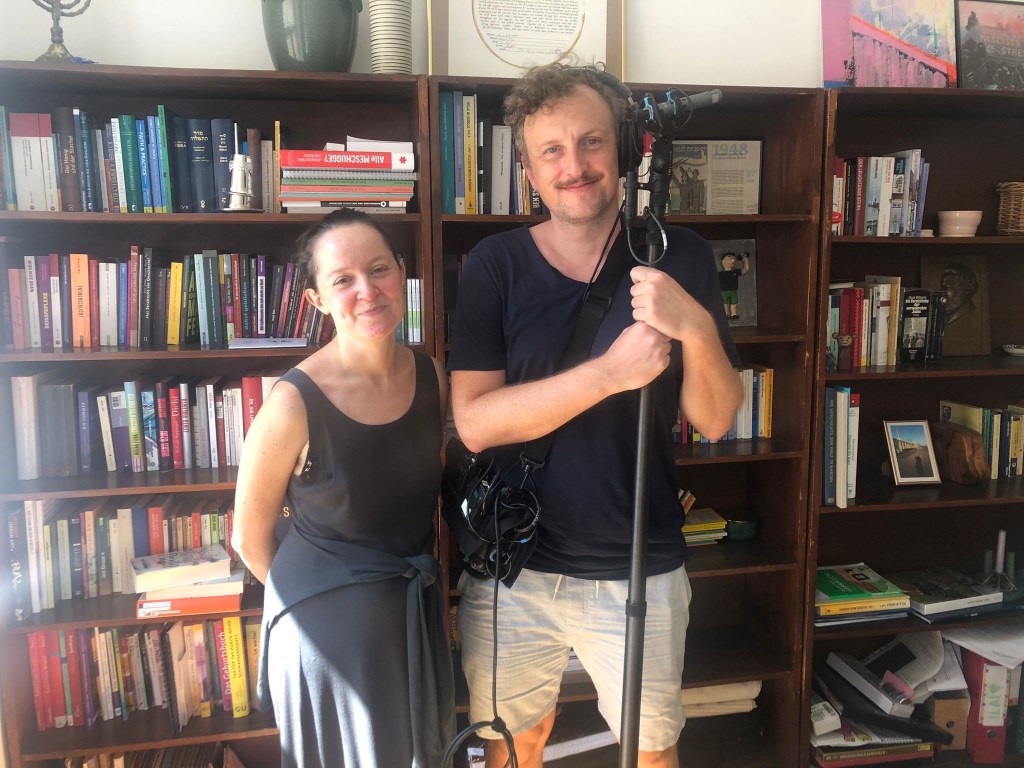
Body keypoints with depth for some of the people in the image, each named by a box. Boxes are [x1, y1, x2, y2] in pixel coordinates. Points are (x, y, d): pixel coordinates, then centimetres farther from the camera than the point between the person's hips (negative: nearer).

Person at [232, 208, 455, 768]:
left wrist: (419, 577, 9)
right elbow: (250, 538, -9)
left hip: (420, 612, 5)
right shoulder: (294, 405, -23)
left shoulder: (431, 377, -7)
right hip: (328, 622, -5)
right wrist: (319, 598, 3)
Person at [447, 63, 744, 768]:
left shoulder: (680, 258, -3)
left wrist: (697, 326, -24)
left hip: (641, 571, 1)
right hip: (513, 568, 0)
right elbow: (474, 422, -16)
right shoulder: (495, 265, -6)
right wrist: (609, 371, -26)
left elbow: (715, 420, -5)